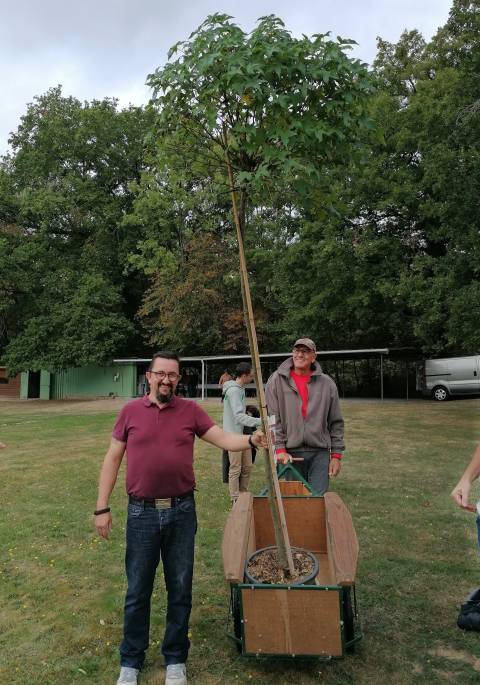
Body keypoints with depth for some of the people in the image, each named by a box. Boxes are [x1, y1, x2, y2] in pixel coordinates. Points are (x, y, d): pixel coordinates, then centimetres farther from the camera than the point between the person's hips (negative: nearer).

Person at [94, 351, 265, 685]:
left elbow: (224, 439, -5)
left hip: (181, 512, 1)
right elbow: (112, 459, 2)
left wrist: (250, 439, -25)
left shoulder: (191, 410, 0)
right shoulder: (131, 411, 0)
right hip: (142, 513, 0)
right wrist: (102, 507, 0)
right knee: (137, 591, 13)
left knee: (180, 589, 13)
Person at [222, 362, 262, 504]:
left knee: (247, 467, 14)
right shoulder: (233, 390, -19)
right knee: (235, 469, 0)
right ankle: (235, 500, 10)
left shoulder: (240, 389, 13)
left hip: (244, 434, 9)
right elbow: (239, 416, -28)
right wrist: (260, 421, -36)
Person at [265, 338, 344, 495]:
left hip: (320, 453, 1)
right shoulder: (276, 380, 1)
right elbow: (272, 420, -3)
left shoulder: (327, 383, 6)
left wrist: (336, 455, 5)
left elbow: (336, 423, 9)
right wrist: (280, 448, -10)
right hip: (290, 453, 0)